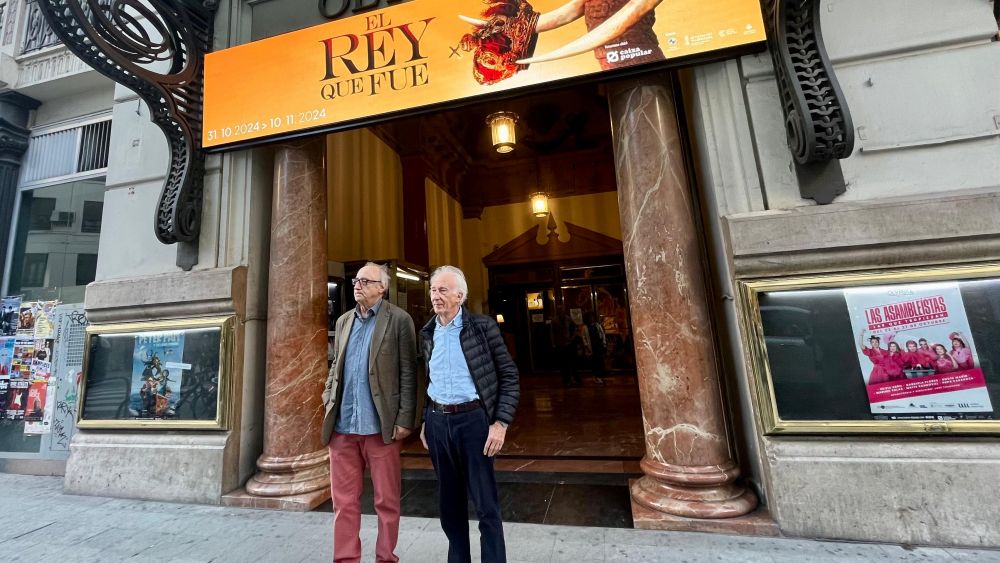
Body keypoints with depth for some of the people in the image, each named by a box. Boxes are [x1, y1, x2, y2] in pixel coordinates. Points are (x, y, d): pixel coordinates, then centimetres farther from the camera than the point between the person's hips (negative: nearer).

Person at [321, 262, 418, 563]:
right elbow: (335, 367, 19)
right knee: (344, 501, 15)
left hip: (381, 425, -4)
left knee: (387, 500, 10)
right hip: (342, 426, 5)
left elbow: (408, 373, -7)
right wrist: (329, 404, 7)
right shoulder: (344, 321, 13)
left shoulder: (399, 320, -5)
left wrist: (405, 419, -11)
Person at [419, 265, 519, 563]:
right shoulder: (429, 332, 6)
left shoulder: (483, 326, -9)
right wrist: (426, 420, 13)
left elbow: (509, 375, -7)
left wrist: (501, 422, -13)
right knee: (449, 502, 19)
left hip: (472, 420, -4)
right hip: (437, 421, 5)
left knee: (486, 505, 5)